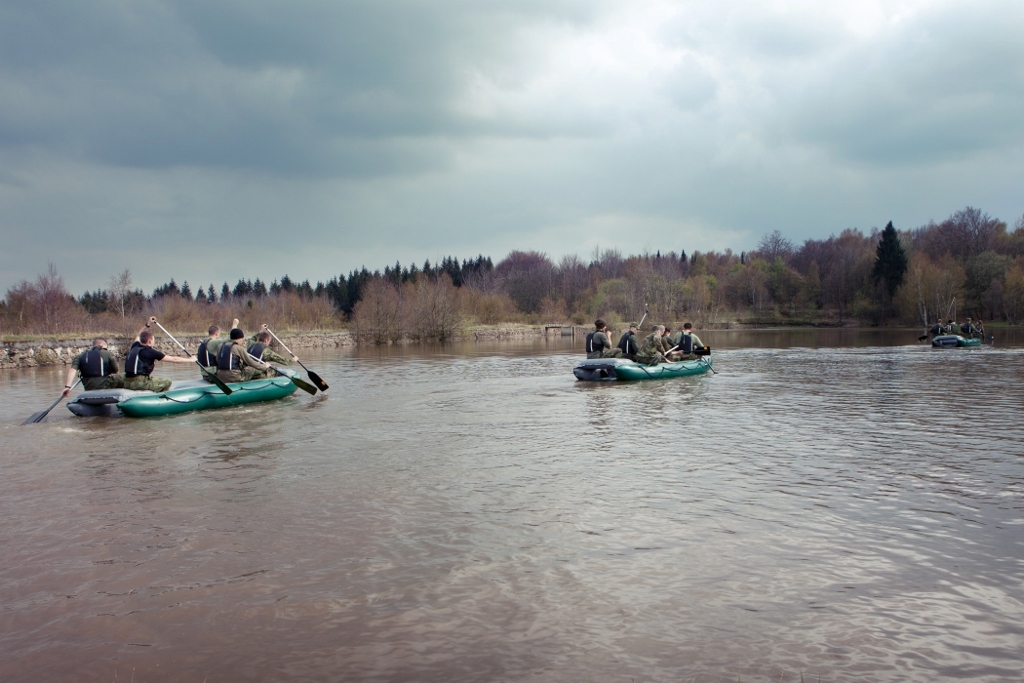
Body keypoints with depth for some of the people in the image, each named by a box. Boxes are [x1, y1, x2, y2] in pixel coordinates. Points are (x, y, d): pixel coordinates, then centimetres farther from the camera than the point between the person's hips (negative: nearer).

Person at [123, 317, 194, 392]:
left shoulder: (135, 346, 12)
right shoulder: (150, 352, -6)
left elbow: (138, 336, 39)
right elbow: (173, 359, -1)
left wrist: (148, 324, 40)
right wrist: (190, 360, 8)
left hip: (127, 383, 8)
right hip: (139, 383, -8)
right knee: (167, 382, 2)